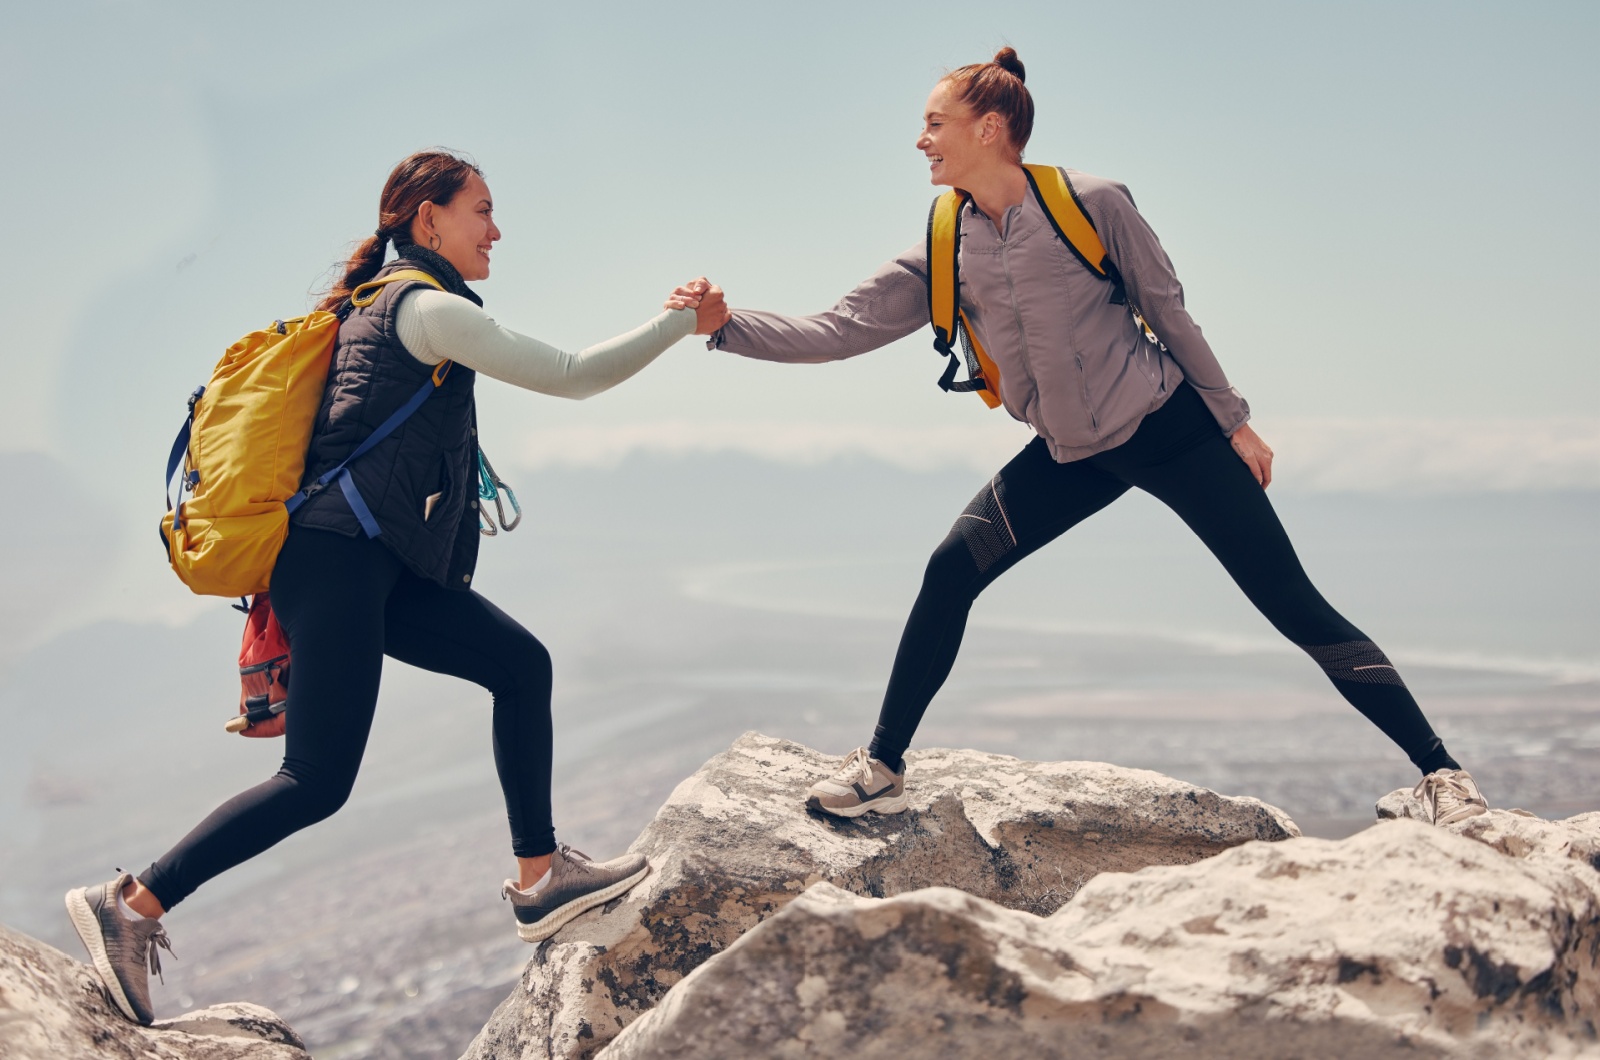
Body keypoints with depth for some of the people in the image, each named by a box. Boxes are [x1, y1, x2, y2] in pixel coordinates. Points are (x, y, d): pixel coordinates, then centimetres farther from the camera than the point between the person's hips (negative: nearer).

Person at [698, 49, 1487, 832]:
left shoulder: (1091, 204, -14)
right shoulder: (944, 251, -3)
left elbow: (1168, 312, -6)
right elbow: (838, 331, -5)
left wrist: (1234, 422, -1)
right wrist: (727, 327, -15)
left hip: (1169, 428, -4)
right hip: (1070, 456, 4)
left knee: (1292, 604, -7)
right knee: (950, 572, -10)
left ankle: (1441, 772, 1)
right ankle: (882, 769, 4)